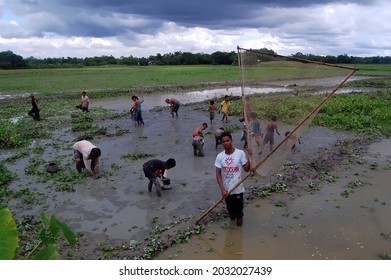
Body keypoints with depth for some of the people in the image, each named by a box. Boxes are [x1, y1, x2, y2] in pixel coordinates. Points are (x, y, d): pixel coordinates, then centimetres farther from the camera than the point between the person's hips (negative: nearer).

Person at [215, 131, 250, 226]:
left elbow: (247, 169, -10)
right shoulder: (220, 156, -5)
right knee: (230, 208, 20)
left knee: (238, 208, 10)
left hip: (238, 189, -2)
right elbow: (218, 174, -5)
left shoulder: (240, 153, -11)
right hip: (226, 189, 2)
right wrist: (222, 189, -14)